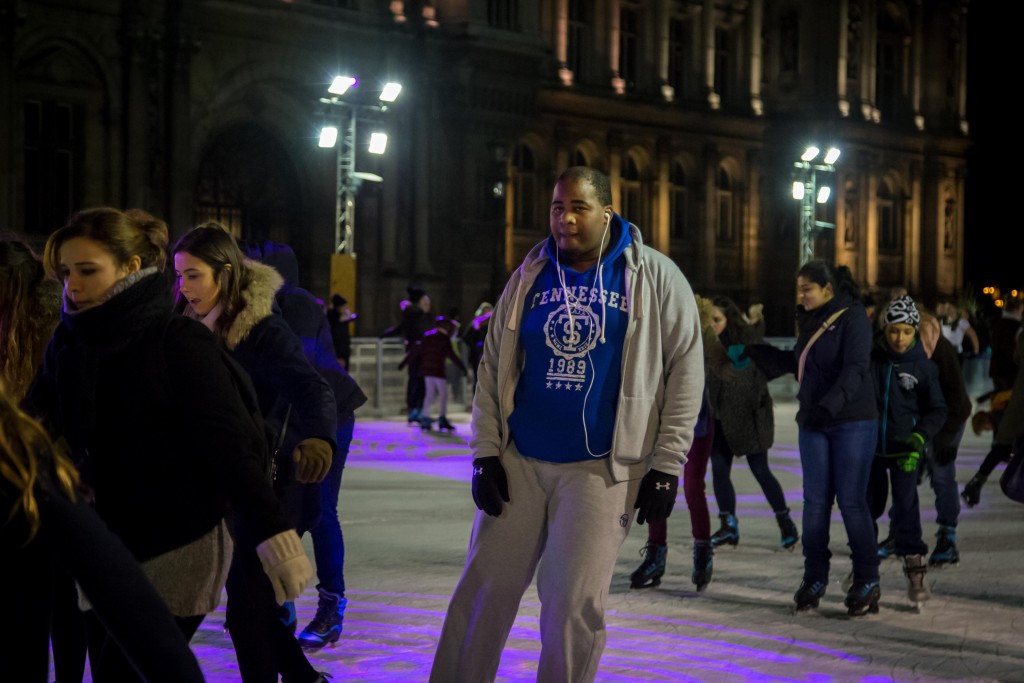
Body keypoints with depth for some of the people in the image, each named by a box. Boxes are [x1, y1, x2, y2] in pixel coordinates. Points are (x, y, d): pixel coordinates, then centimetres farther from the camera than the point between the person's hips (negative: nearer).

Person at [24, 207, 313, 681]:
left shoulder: (178, 343, -15)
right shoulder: (68, 344, 3)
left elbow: (229, 442, -21)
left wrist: (273, 534, -29)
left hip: (174, 553, -6)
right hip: (99, 552, 6)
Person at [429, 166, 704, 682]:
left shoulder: (655, 279, -1)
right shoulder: (529, 277, 8)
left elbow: (685, 369, -2)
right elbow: (493, 365, 11)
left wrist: (665, 465, -6)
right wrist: (485, 452, 3)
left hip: (600, 469, -3)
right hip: (519, 461, 3)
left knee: (573, 608, -3)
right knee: (484, 592, 5)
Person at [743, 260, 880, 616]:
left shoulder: (853, 317, -9)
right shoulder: (810, 320, 13)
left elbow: (855, 369, -21)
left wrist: (831, 404, -34)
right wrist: (758, 353, 18)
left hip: (852, 423, -6)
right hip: (813, 423, 7)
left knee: (851, 501, -6)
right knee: (815, 501, 4)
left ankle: (867, 582, 3)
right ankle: (815, 578, 11)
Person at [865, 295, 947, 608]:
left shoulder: (924, 365, -7)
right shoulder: (869, 357, -5)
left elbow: (938, 410, -1)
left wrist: (920, 437, -17)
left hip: (904, 449, -2)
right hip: (870, 445, 2)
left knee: (906, 507, -9)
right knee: (868, 505, 12)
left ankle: (915, 572, -3)